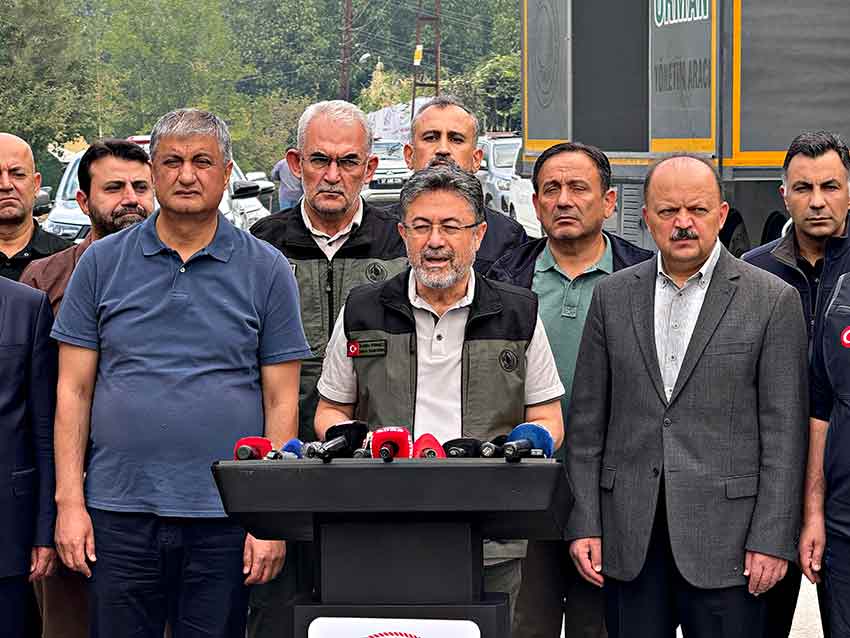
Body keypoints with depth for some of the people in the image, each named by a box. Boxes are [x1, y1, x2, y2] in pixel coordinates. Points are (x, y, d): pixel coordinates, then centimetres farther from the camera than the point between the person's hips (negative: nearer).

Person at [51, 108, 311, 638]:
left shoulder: (266, 270, 4)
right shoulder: (103, 263, 6)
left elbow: (282, 400, 3)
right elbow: (74, 390, 6)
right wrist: (70, 501, -2)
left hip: (225, 517, -1)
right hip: (119, 513, 1)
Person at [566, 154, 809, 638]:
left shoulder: (773, 301, 0)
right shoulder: (613, 296, 10)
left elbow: (785, 431, -2)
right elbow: (587, 420, 10)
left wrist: (772, 539, -8)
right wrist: (584, 523, 3)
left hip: (725, 537, -3)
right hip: (629, 539, 3)